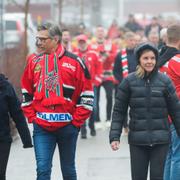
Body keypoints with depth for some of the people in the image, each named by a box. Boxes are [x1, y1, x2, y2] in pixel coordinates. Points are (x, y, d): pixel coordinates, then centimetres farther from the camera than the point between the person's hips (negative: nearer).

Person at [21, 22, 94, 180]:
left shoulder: (74, 62, -6)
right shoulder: (35, 63, 5)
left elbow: (87, 95, -4)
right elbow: (26, 93, 14)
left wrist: (77, 121, -7)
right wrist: (32, 117, 5)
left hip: (67, 126, -2)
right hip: (42, 128, 2)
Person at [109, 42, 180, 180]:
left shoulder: (164, 81, 1)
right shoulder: (129, 81, 0)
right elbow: (119, 111, 2)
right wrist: (114, 136, -5)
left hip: (160, 140, 0)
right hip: (137, 140, 0)